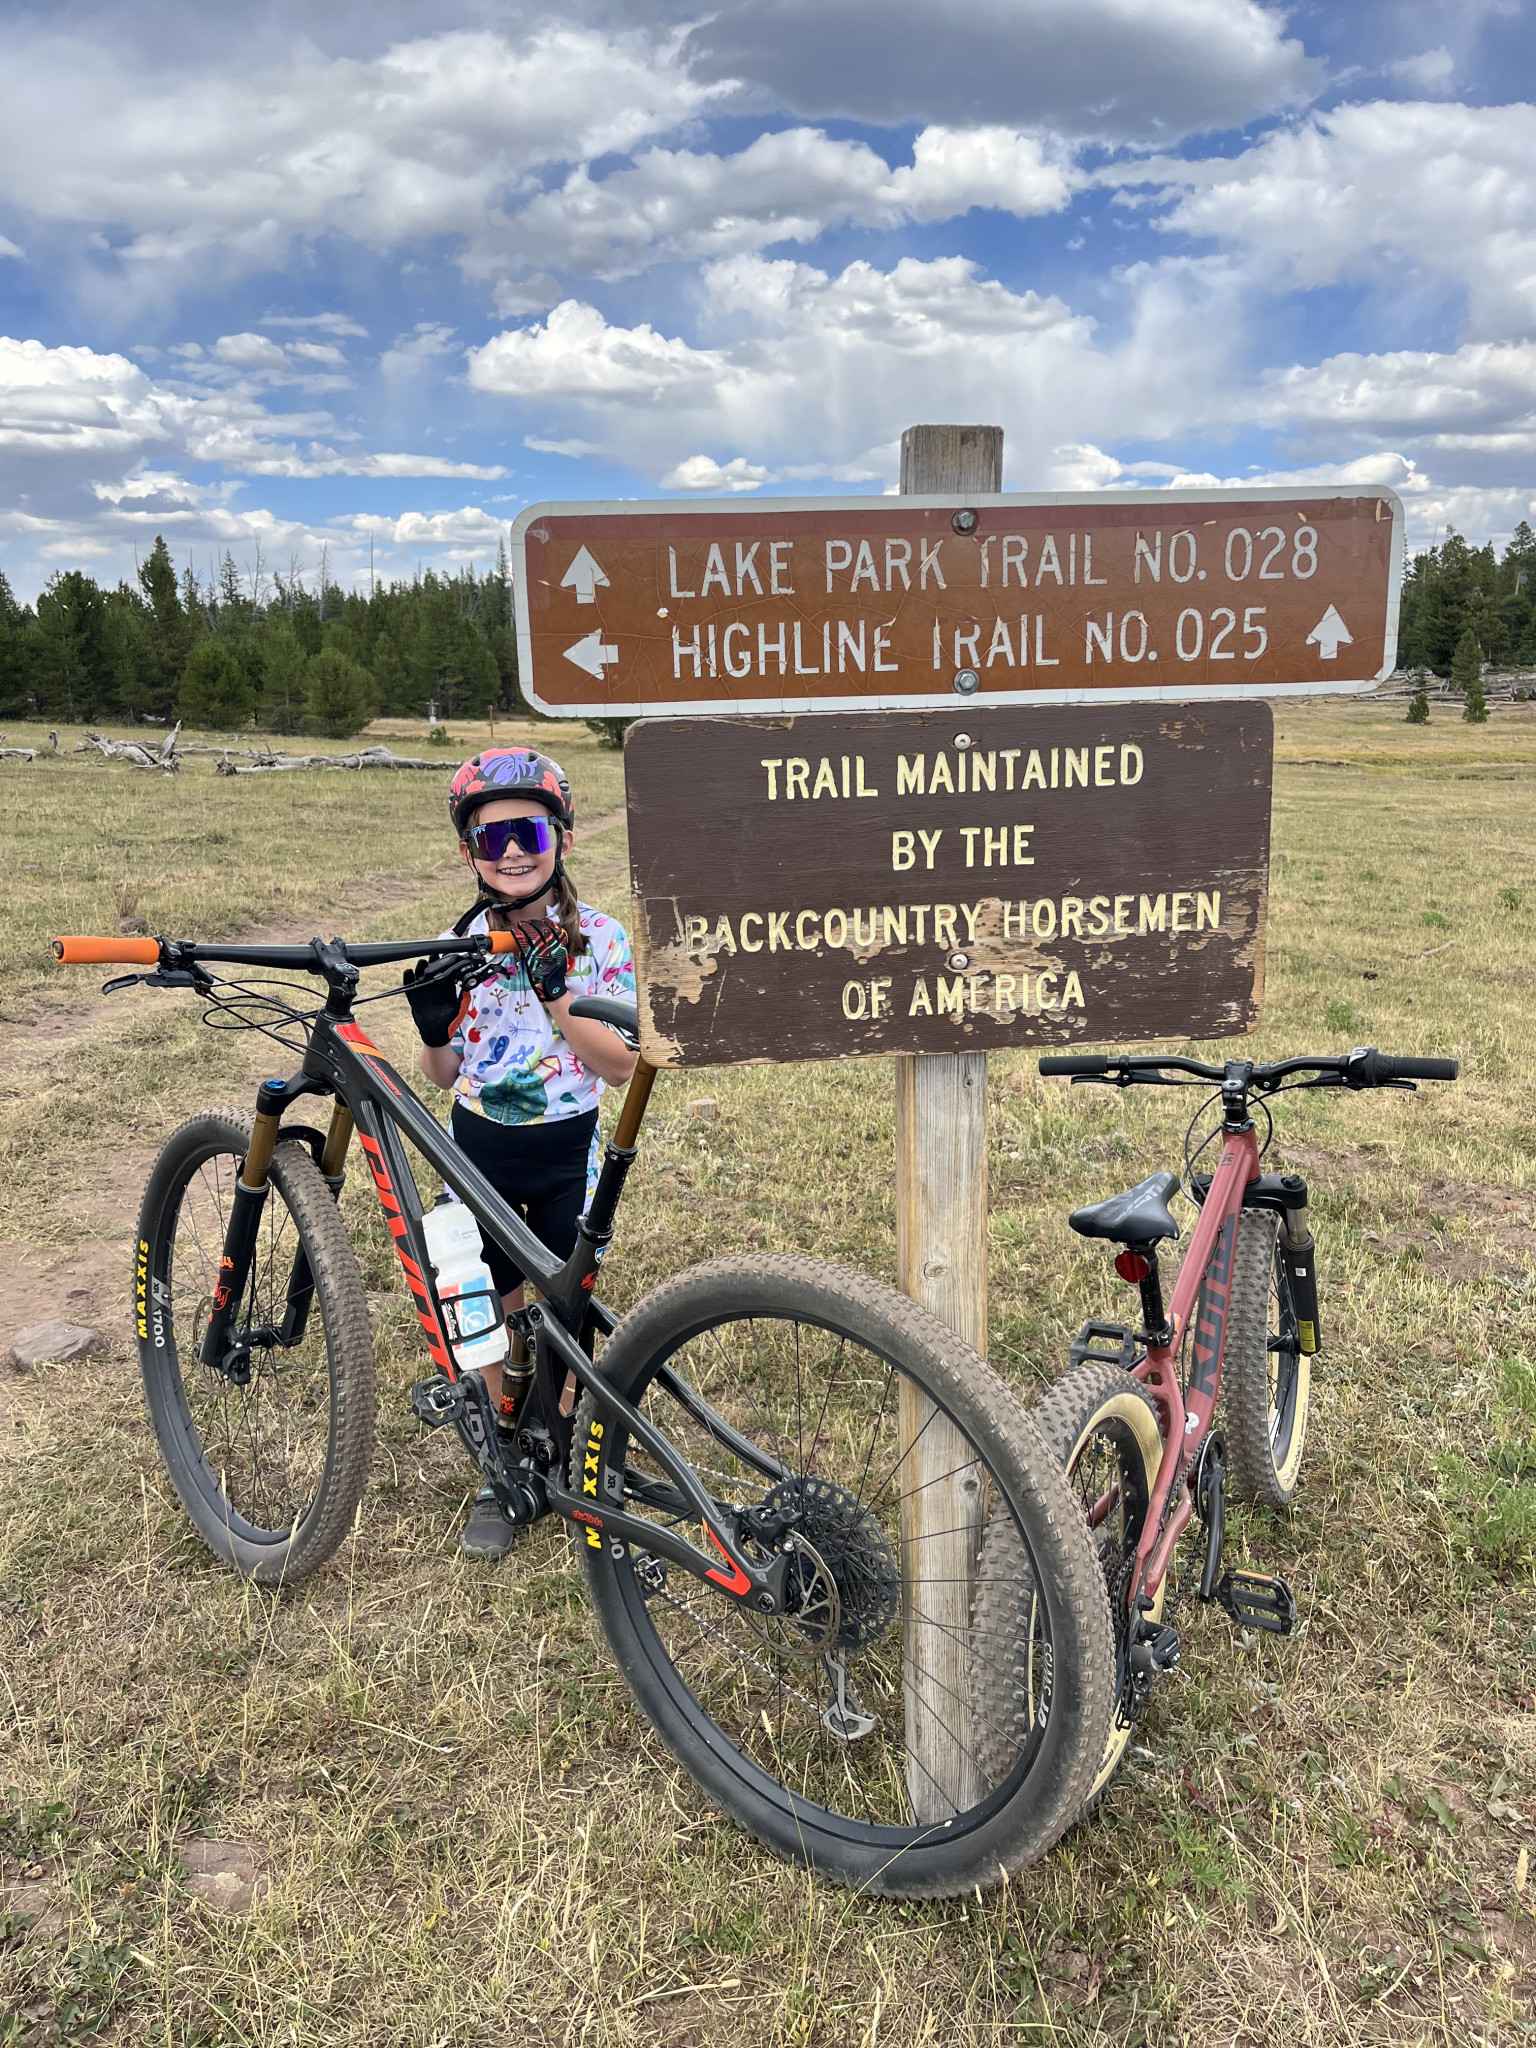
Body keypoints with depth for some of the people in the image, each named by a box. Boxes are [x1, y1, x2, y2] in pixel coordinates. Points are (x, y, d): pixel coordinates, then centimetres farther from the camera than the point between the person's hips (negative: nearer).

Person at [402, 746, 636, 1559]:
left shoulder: (599, 938, -9)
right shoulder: (461, 943, -1)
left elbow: (620, 1067, -13)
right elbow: (442, 1074, 3)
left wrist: (554, 994, -25)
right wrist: (433, 1022, -18)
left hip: (566, 1155, -2)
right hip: (479, 1151, 2)